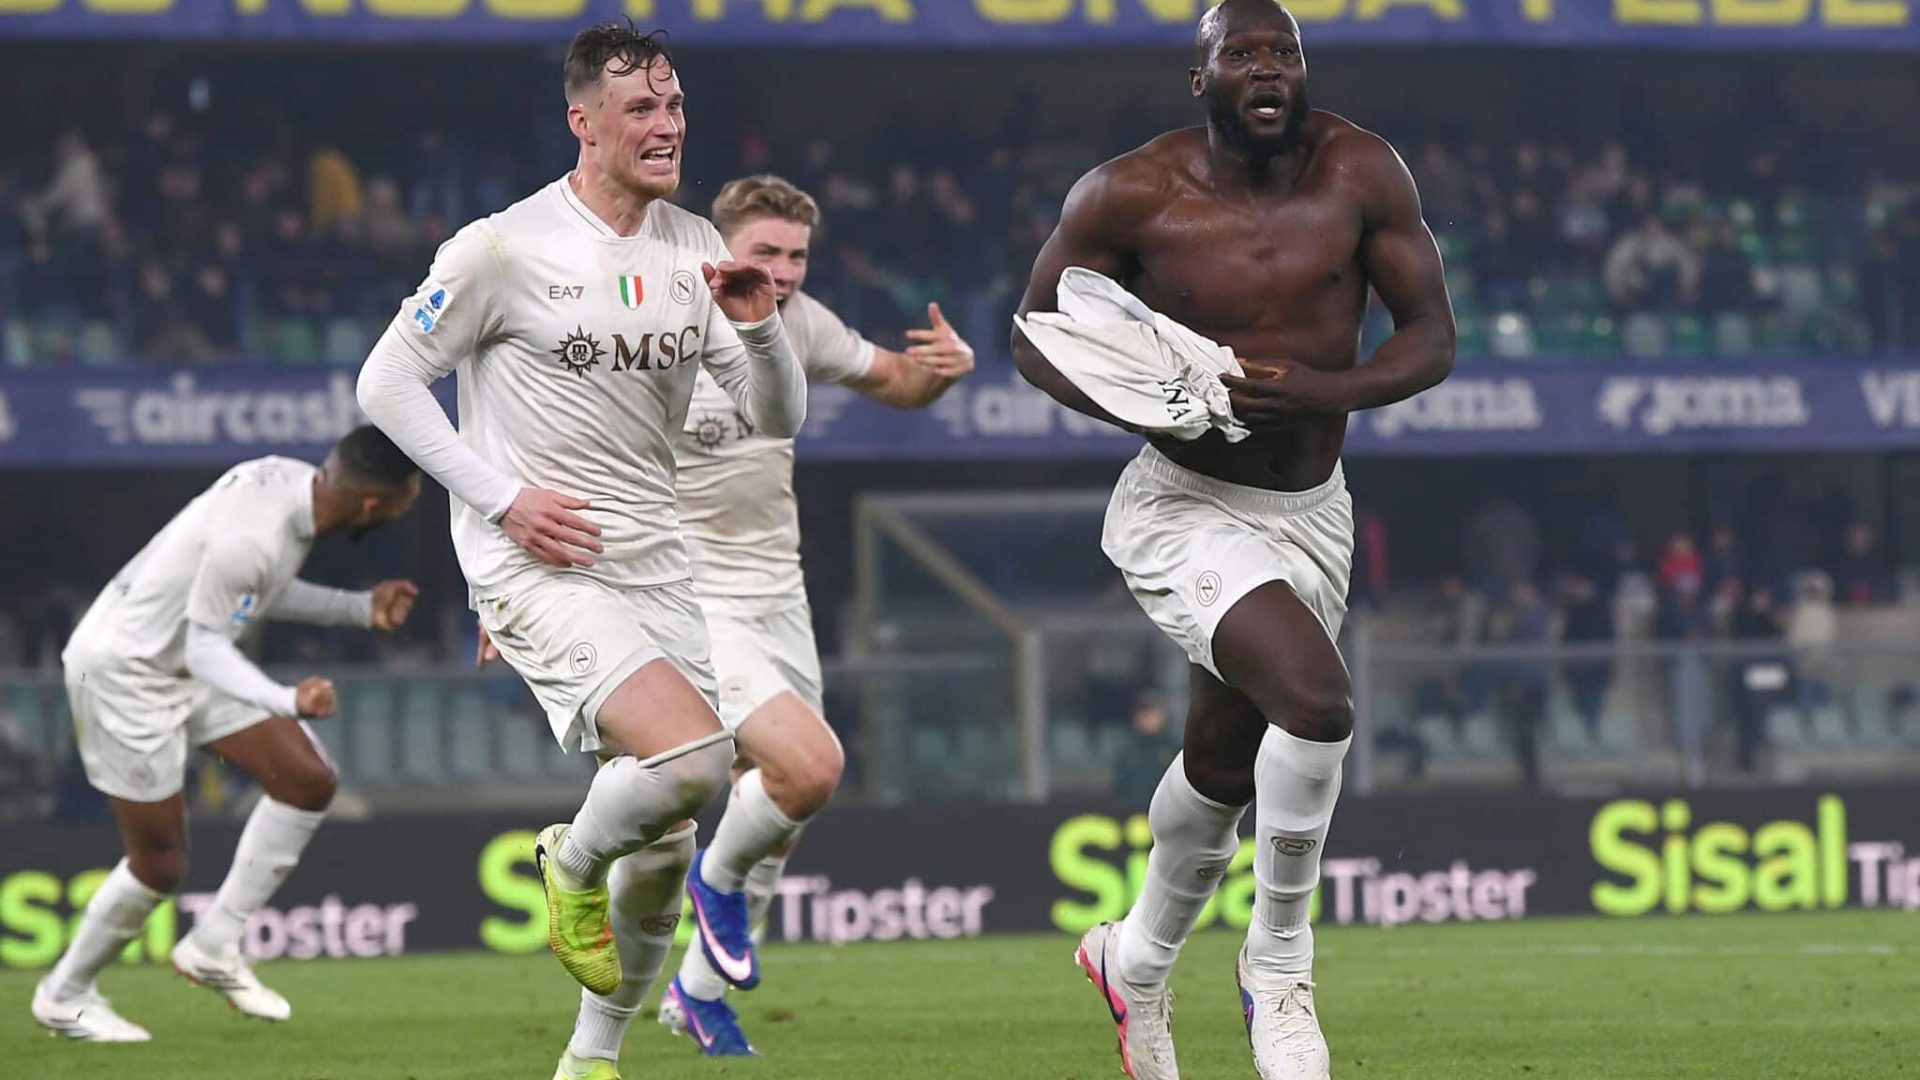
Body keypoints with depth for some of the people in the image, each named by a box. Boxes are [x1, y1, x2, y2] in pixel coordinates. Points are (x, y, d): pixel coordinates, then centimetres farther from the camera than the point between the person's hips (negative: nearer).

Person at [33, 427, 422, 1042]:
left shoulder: (297, 483, -6)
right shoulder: (250, 536, -34)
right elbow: (206, 650, -26)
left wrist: (361, 609, 4)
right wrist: (287, 702, -40)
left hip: (188, 662, 9)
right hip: (123, 670, -9)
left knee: (309, 781, 2)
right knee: (161, 864, -2)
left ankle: (213, 949, 12)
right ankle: (65, 997, 20)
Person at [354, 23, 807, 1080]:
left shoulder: (694, 249, 8)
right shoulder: (505, 248, -9)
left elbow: (777, 419, 10)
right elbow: (386, 381, -4)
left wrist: (758, 324, -11)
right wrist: (504, 497, -12)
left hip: (654, 567, 6)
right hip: (536, 568, -6)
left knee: (663, 847, 6)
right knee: (692, 757, -28)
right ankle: (574, 861, 3)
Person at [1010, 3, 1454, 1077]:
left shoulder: (1361, 174, -9)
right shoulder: (1132, 195, -15)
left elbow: (1433, 337, -5)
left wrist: (1325, 389, -24)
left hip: (1311, 514, 5)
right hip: (1186, 509, -5)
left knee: (1226, 767, 20)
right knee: (1318, 705, -27)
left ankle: (1139, 959, 48)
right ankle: (1280, 964, -6)